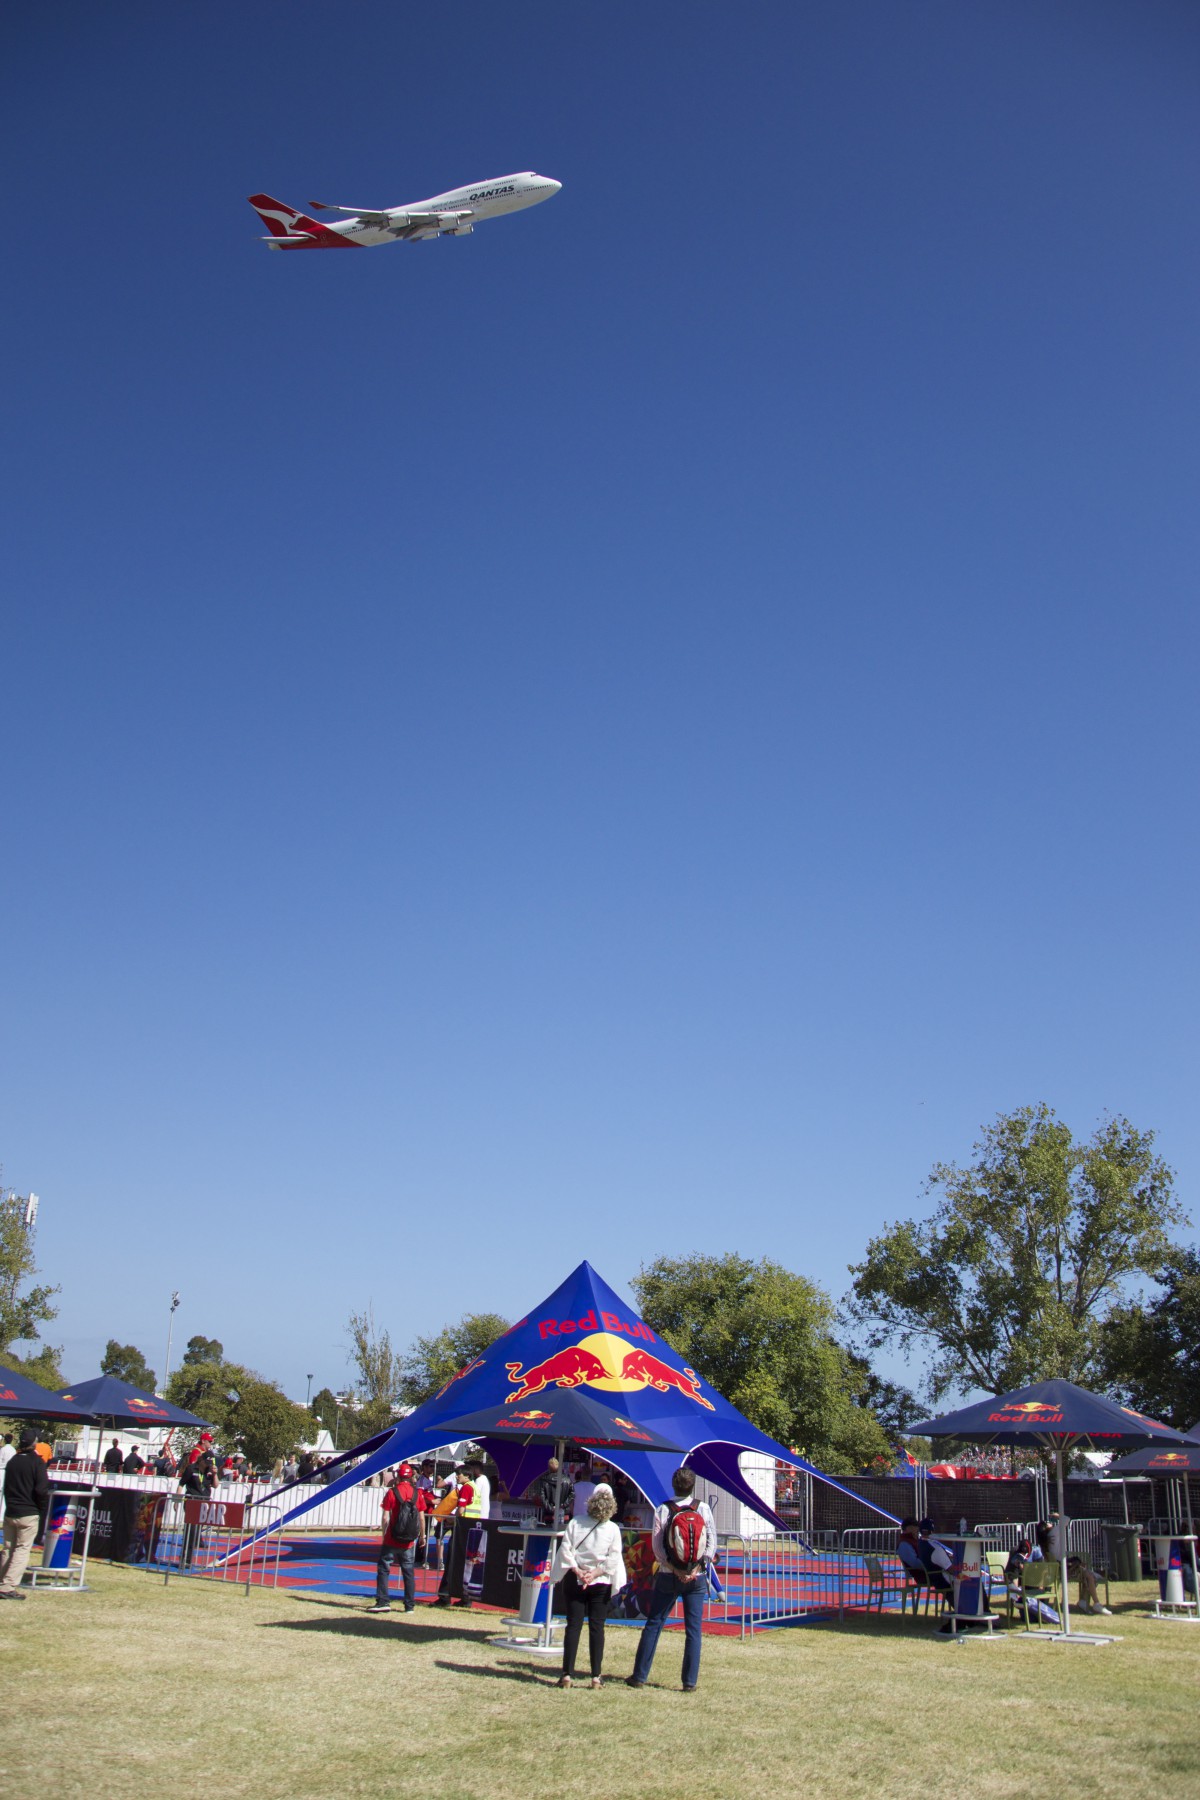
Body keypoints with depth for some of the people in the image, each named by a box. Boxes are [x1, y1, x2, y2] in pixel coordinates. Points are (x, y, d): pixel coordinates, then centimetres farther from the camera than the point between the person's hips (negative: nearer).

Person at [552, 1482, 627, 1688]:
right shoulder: (613, 1529, -5)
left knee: (573, 1625, 3)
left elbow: (565, 1549, -6)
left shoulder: (575, 1523, -3)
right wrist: (596, 1573, -9)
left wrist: (577, 1571, -6)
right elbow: (613, 1558, -9)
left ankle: (567, 1674, 1)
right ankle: (596, 1676, 5)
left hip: (574, 1580, 1)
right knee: (597, 1627, 5)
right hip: (601, 1584, 0)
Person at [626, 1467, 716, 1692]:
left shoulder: (662, 1511, -6)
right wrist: (696, 1569, -8)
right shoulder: (703, 1509, -3)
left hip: (668, 1577, 0)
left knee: (653, 1625, 9)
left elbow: (657, 1546, -9)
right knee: (693, 1629, 7)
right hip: (697, 1579, 0)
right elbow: (712, 1542, -6)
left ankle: (639, 1677, 12)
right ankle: (690, 1682, 7)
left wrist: (675, 1570, -8)